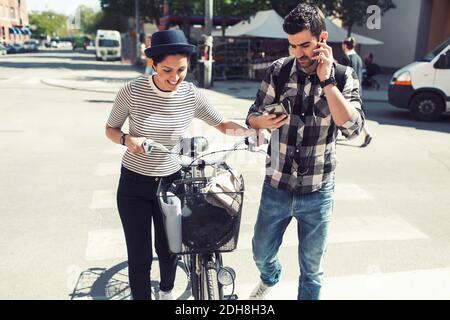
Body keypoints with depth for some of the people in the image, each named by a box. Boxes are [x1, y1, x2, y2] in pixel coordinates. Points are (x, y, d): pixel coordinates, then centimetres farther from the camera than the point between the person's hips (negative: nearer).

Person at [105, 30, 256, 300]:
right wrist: (128, 139, -24)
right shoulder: (132, 91, -16)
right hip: (134, 185, -1)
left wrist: (249, 130, -18)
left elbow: (222, 124, 1)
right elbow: (111, 129, -3)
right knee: (140, 257, 2)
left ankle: (167, 291, 47)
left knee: (169, 249, 16)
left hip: (172, 181, 2)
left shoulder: (192, 96, -10)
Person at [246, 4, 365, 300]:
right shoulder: (279, 70, -4)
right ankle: (270, 278, 53)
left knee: (312, 268, 14)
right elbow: (252, 115, 2)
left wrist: (326, 80, -24)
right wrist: (263, 121, -21)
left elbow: (353, 127, -20)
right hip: (276, 188, 2)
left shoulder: (344, 76, -7)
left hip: (318, 194, -1)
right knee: (262, 252, 19)